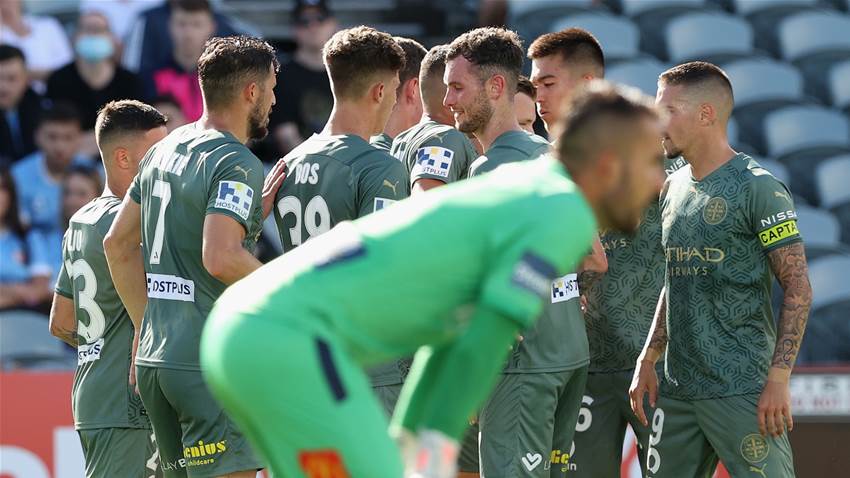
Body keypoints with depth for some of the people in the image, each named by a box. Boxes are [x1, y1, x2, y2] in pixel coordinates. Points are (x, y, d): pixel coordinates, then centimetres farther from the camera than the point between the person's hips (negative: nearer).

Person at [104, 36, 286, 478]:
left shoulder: (163, 151, 15)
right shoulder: (237, 164, -12)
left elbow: (118, 243, 20)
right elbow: (220, 258, -25)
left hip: (154, 359, 9)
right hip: (211, 367, -9)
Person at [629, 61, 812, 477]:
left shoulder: (758, 188, -9)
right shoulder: (674, 188, 14)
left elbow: (797, 288, -11)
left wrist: (778, 380, -17)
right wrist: (647, 360, 14)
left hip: (741, 391, -7)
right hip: (677, 389, 7)